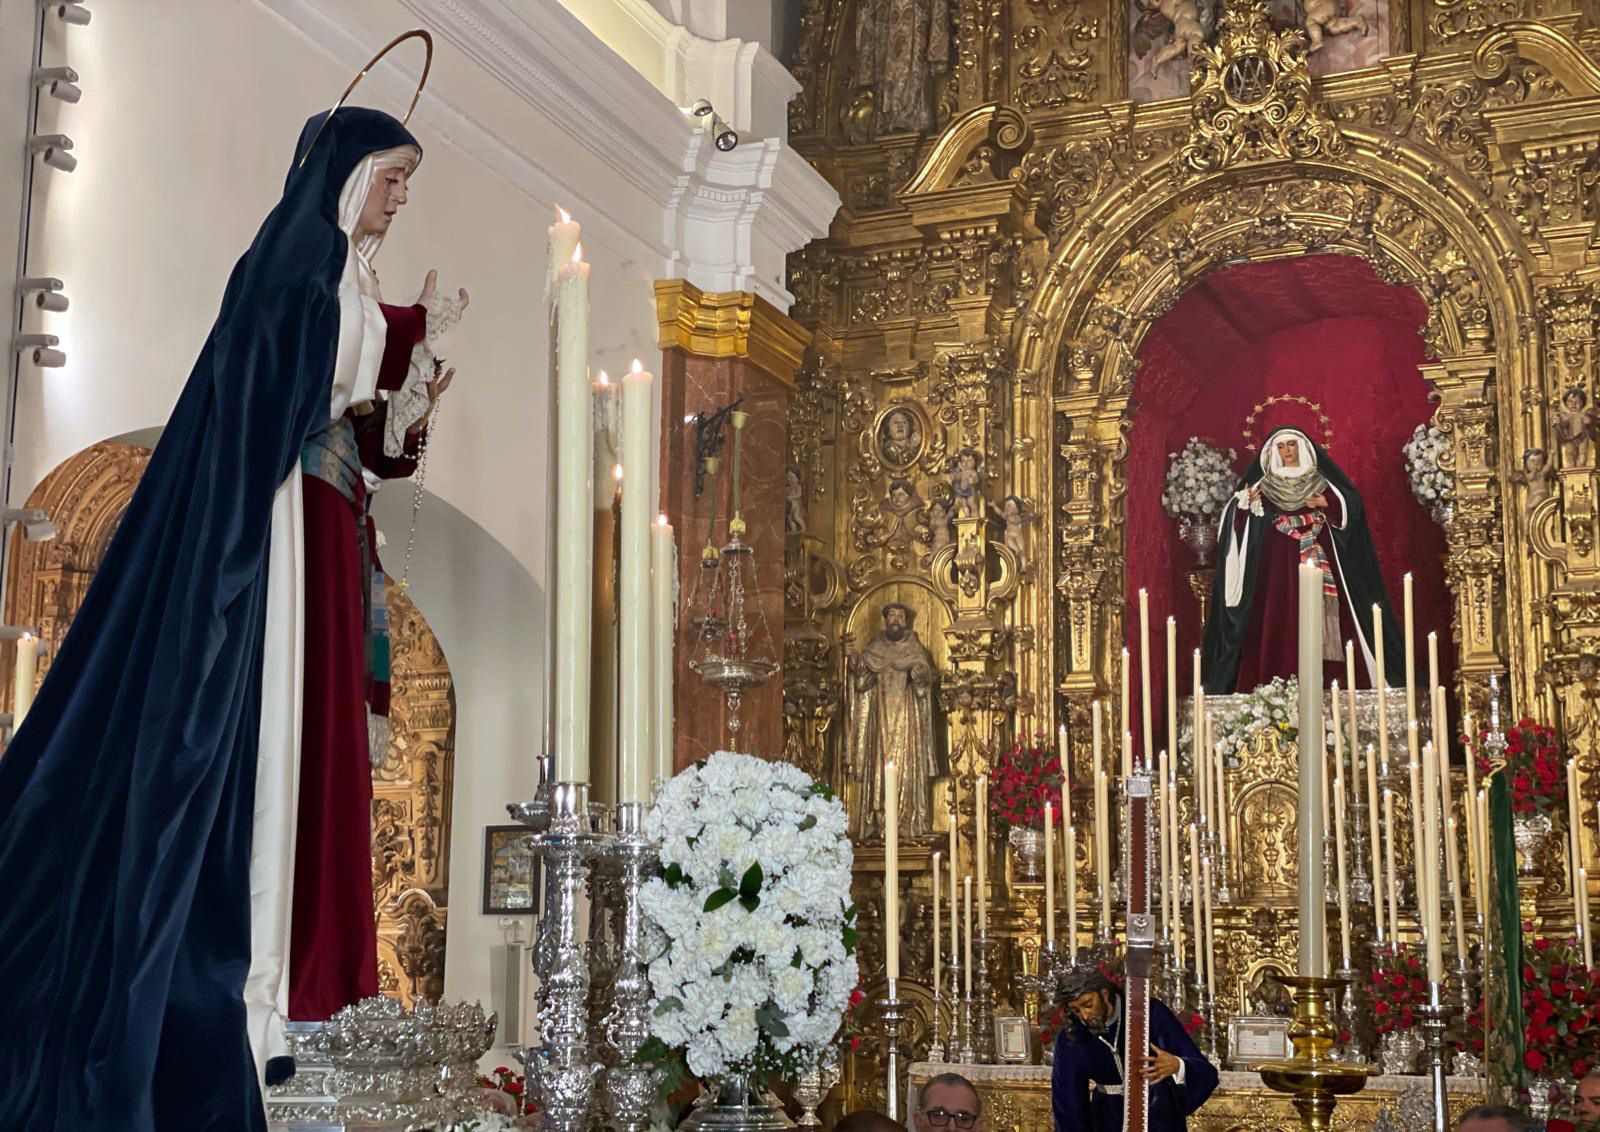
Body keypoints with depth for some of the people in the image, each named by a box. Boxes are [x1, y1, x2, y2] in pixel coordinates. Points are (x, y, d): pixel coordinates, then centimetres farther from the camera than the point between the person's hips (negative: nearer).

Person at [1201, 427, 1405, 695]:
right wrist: (1246, 504, -16)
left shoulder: (1320, 480, 10)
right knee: (1279, 619, -8)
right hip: (1278, 562, 0)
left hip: (1316, 557, 0)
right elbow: (1242, 522, 4)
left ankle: (1323, 681, -7)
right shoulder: (1264, 485, 10)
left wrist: (1326, 503, -14)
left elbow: (1350, 507, 3)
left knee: (1320, 619, -8)